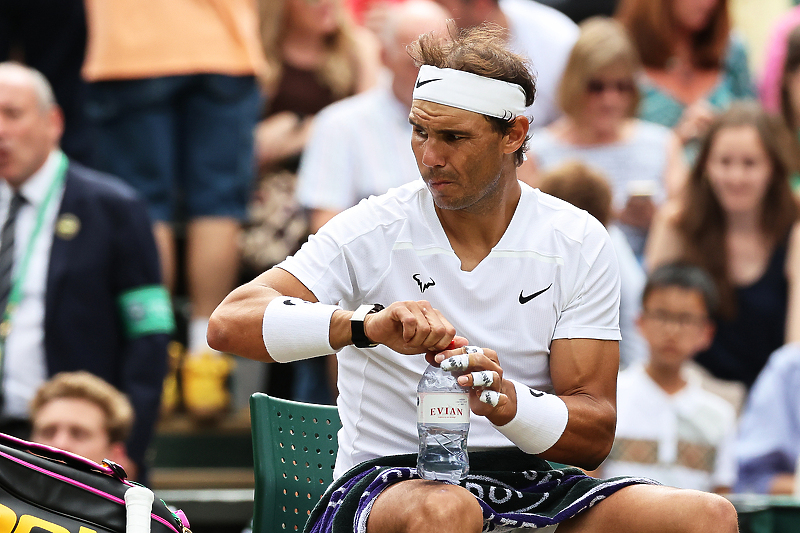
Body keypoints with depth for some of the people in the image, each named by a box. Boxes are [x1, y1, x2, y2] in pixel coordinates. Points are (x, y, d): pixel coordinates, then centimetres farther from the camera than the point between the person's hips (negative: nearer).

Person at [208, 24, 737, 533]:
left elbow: (594, 434, -2)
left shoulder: (579, 245, 3)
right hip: (386, 478, -2)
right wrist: (366, 324, -29)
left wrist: (506, 402, -24)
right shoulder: (375, 232, -2)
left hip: (528, 483, 2)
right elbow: (231, 322, -14)